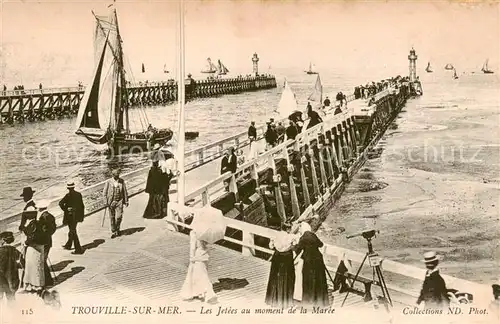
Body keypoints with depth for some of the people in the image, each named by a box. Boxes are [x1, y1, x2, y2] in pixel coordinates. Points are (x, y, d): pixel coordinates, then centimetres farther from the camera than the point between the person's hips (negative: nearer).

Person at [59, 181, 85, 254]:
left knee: (73, 232, -1)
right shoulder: (79, 194, 1)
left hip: (70, 216, -7)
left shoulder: (68, 195, -17)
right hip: (77, 215, 7)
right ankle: (68, 245, 40)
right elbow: (82, 205, 5)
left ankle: (78, 249, -3)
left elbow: (61, 203, -27)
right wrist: (81, 216, 12)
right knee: (72, 230, 23)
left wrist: (65, 209, -10)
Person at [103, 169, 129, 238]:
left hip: (119, 201, 0)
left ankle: (117, 229, 17)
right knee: (112, 217, 5)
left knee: (119, 216, -8)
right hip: (111, 202, 0)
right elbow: (104, 192, -1)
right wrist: (106, 202, -6)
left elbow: (125, 191, 7)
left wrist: (126, 201, 8)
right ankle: (113, 232, 17)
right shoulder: (109, 182, -5)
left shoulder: (122, 181, 0)